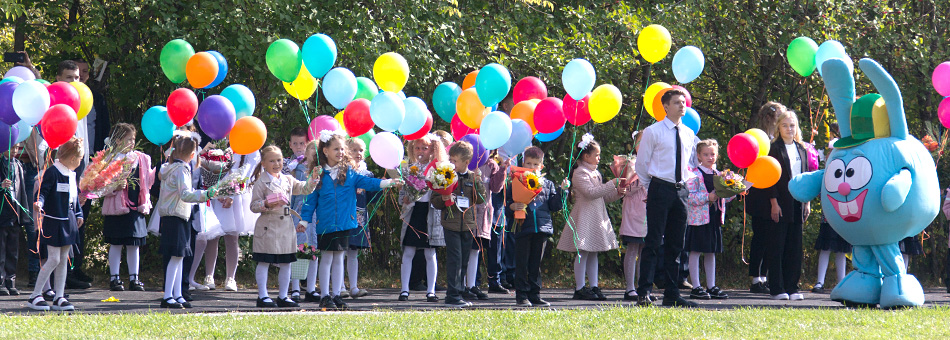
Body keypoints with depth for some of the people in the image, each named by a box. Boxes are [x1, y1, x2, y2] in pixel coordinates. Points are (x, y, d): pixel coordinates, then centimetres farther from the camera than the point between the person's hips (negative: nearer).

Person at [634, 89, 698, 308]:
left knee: (676, 244, 8)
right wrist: (651, 189, 5)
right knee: (654, 242, -10)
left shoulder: (689, 135, 12)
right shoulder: (653, 132, -4)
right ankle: (644, 293, -10)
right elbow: (641, 163, 2)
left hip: (681, 191, 6)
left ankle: (671, 294, 13)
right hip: (660, 189, -6)